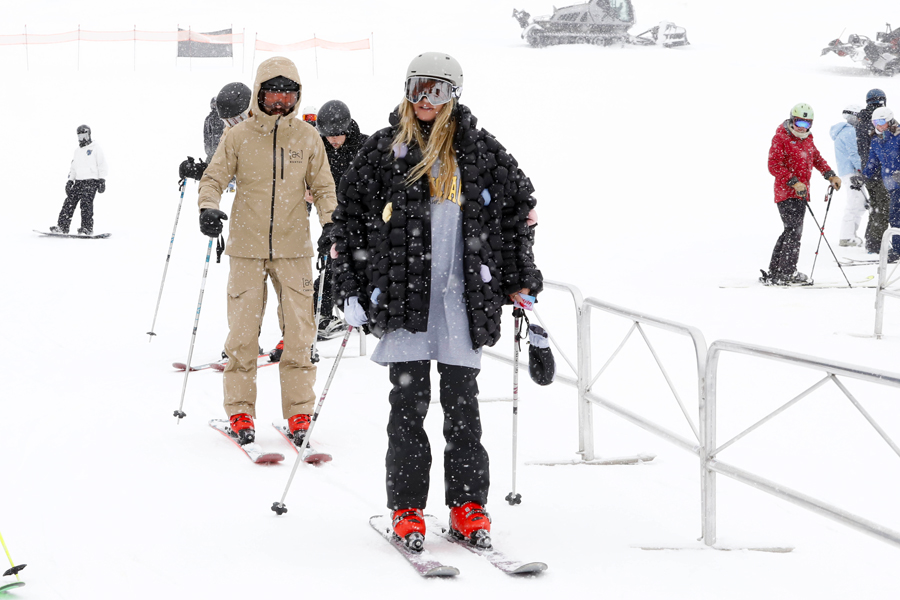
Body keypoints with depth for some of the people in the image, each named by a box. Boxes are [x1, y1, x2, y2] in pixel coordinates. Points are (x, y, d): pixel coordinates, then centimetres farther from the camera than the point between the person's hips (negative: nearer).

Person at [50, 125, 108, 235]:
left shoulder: (95, 148, 0)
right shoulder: (78, 151, 22)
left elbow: (102, 165, -5)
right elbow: (73, 168, 27)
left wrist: (102, 180, -13)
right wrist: (70, 181, 15)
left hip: (91, 181, -7)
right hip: (78, 181, 7)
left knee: (86, 203, -16)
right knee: (69, 202, -2)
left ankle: (87, 228, -13)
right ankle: (62, 226, -2)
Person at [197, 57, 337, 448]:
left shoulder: (307, 138, 5)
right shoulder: (239, 136, 0)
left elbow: (323, 186, 11)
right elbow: (214, 177, 2)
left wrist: (330, 220, -6)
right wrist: (208, 208, -18)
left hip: (294, 248, 1)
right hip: (247, 247, -1)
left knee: (299, 331, -1)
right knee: (243, 331, -1)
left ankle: (298, 412, 9)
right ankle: (240, 412, 10)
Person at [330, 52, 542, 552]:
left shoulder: (480, 150, 7)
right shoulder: (383, 150, 5)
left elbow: (521, 205, 16)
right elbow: (346, 216, 7)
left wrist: (519, 279, 12)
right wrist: (351, 288, 1)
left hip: (464, 295, 1)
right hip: (403, 294, -1)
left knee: (462, 401, 4)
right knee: (409, 401, -1)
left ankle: (468, 506, 12)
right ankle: (406, 510, 7)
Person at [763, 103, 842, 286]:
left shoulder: (807, 139, 15)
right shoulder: (781, 138, -9)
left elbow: (816, 158, 27)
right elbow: (774, 166, -15)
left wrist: (830, 175, 13)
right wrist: (794, 183, -23)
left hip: (801, 193, 9)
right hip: (787, 193, -9)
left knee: (791, 231, 12)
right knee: (794, 231, -14)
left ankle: (774, 273, 18)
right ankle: (787, 274, -13)